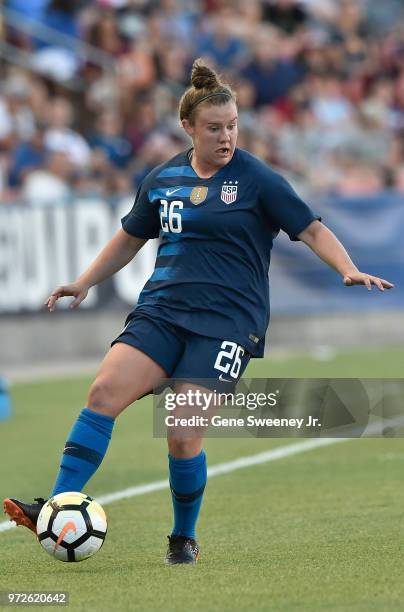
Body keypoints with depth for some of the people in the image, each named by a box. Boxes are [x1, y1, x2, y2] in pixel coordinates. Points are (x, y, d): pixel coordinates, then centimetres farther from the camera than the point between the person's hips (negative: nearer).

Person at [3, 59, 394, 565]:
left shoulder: (257, 180, -2)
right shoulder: (163, 179, 11)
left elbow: (312, 230, -2)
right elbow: (130, 238, 25)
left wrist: (349, 271, -18)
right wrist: (84, 283, 19)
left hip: (228, 320, -4)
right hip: (162, 310, 4)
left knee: (183, 436, -11)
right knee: (104, 392, -18)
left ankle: (184, 539, 12)